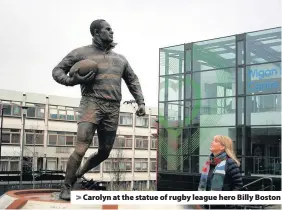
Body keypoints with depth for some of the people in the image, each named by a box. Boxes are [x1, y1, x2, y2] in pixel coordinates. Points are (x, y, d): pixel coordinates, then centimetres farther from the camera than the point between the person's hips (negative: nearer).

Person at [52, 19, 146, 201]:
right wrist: (72, 80, -13)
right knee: (81, 149, -17)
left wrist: (141, 102, 14)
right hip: (92, 104, -5)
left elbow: (133, 81, 27)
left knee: (104, 153, 8)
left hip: (113, 110, 5)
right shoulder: (82, 53, 6)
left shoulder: (120, 59, 20)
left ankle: (78, 174, 32)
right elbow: (57, 71, 8)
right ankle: (66, 188, -2)